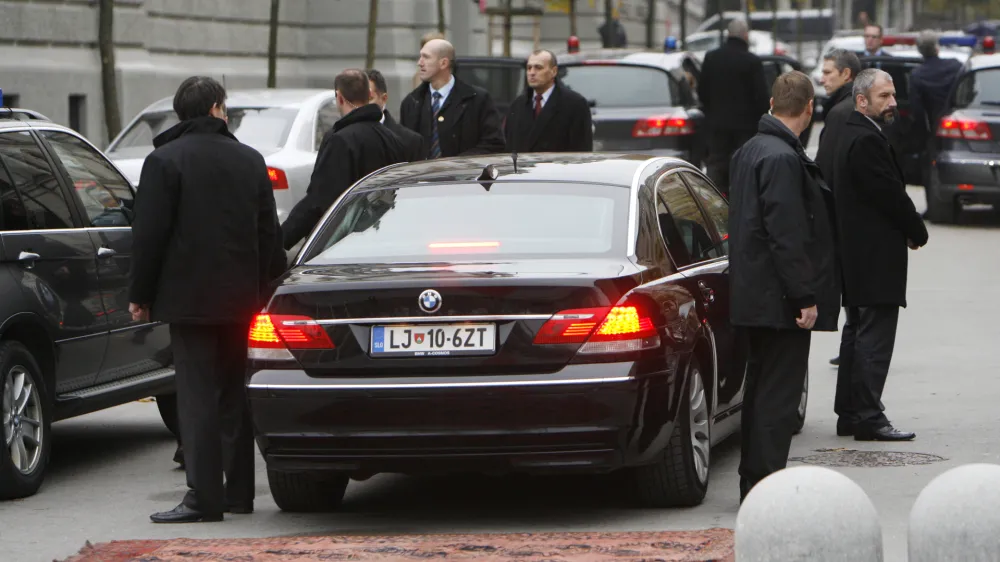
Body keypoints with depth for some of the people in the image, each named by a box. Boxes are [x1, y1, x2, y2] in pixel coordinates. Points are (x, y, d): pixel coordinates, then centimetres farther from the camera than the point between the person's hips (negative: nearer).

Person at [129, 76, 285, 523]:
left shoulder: (164, 161, -7)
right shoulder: (250, 160, 9)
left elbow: (149, 234, -9)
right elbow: (268, 233, 12)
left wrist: (140, 295, -2)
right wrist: (266, 287, 19)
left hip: (188, 297, -5)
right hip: (241, 297, 5)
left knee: (197, 397, -7)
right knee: (233, 394, 13)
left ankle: (204, 498, -11)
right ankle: (239, 491, 17)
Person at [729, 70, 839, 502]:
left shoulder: (750, 151, 13)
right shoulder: (782, 159, -19)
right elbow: (787, 235, -22)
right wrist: (804, 298, -20)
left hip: (751, 299, 10)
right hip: (778, 301, -10)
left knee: (763, 390, 16)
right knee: (778, 394, -6)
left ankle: (754, 483, 22)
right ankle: (764, 486, -5)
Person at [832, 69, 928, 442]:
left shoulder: (854, 136, 16)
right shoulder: (867, 141, -18)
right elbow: (892, 196, -18)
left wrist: (910, 229, 9)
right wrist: (918, 233, -4)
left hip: (857, 255, 11)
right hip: (876, 257, -11)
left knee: (858, 333, 14)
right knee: (875, 336, -9)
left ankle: (848, 413, 19)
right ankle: (869, 418, -9)